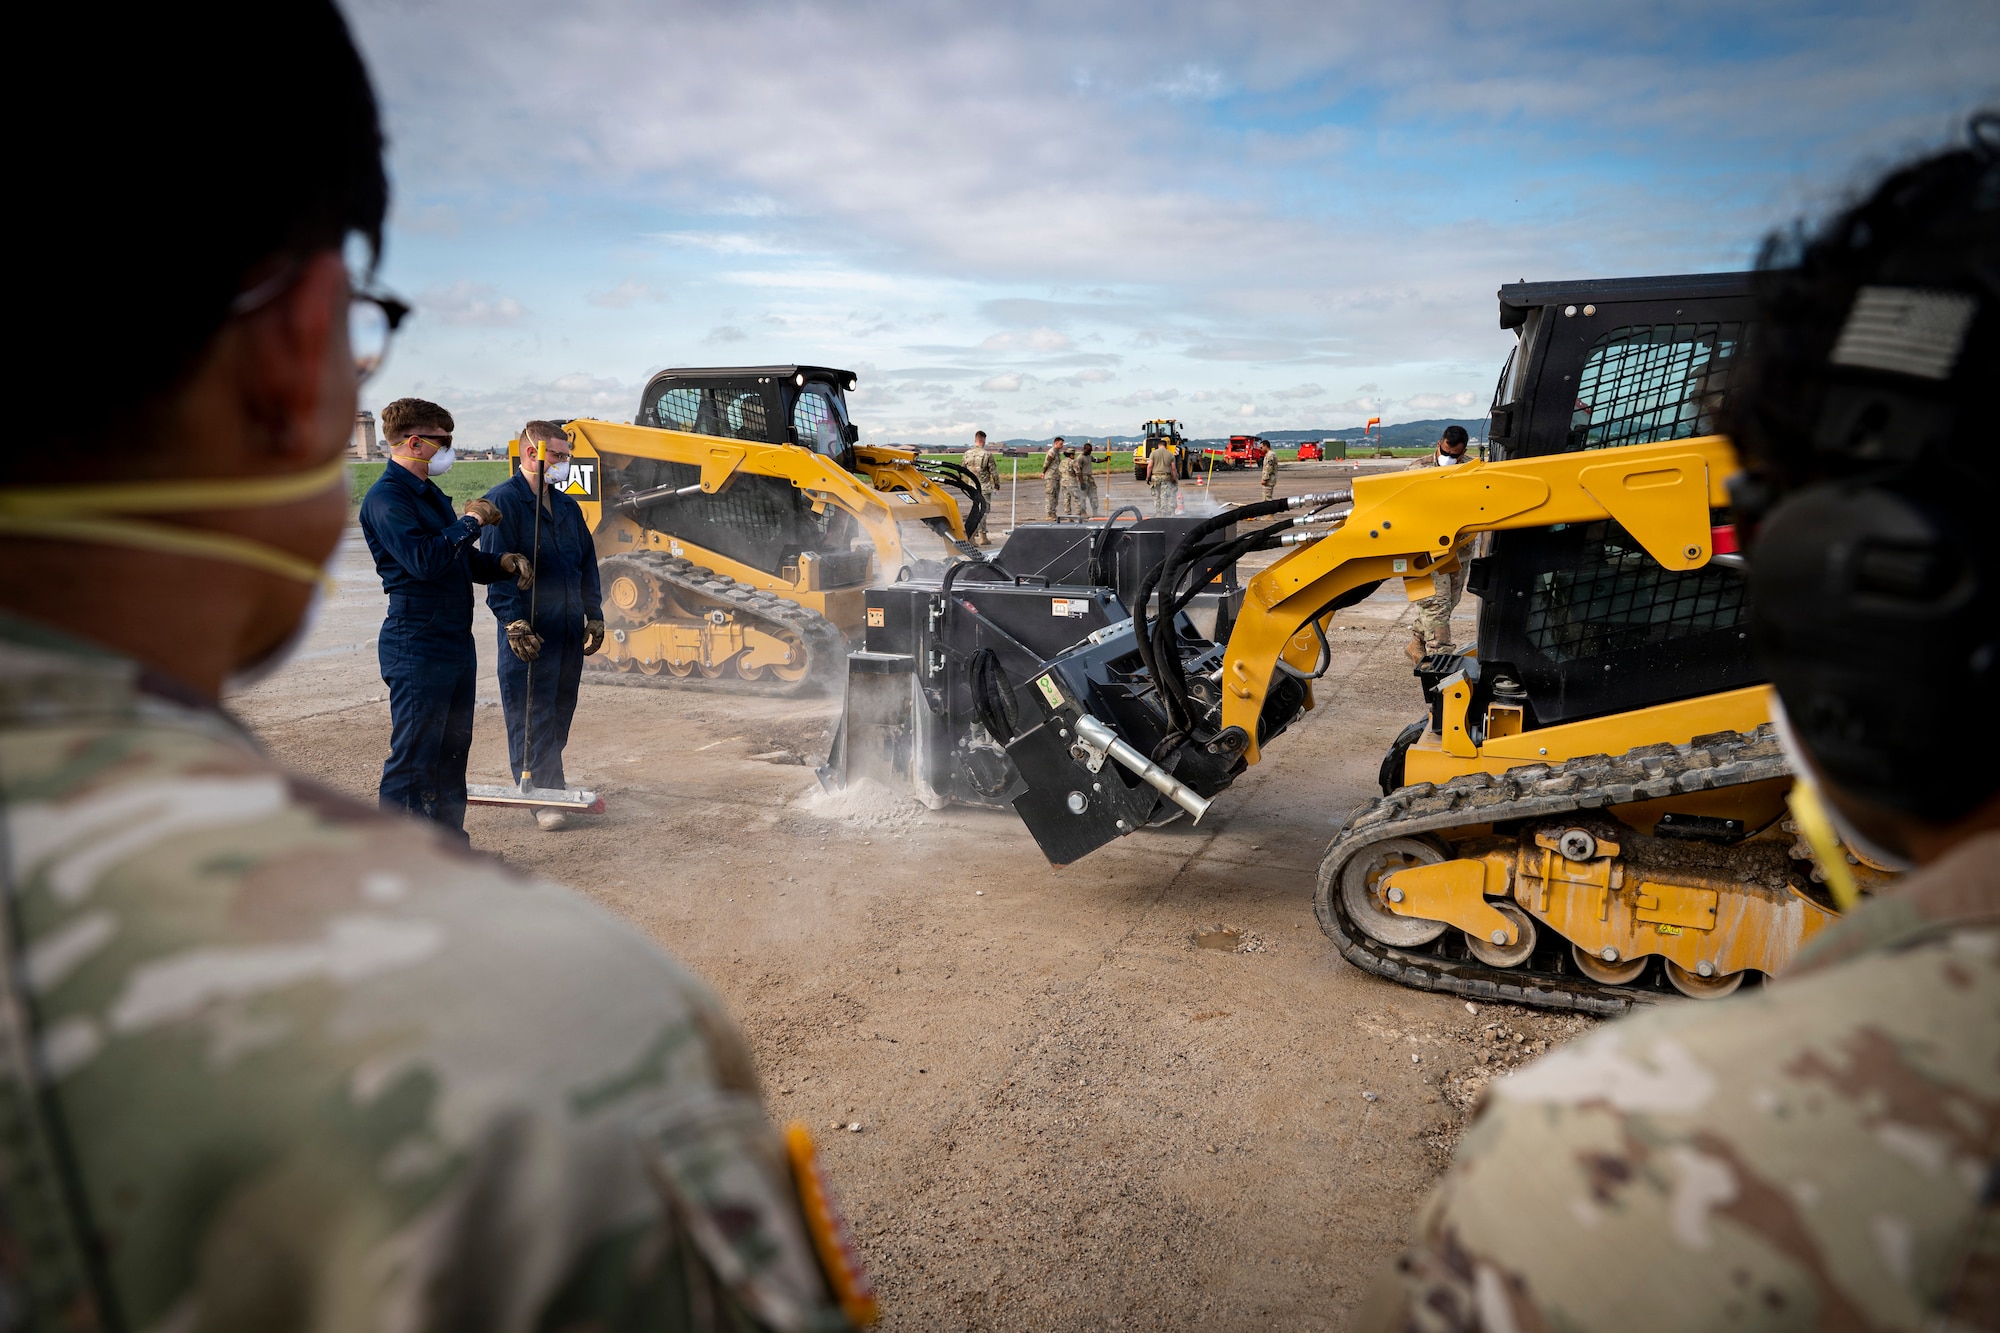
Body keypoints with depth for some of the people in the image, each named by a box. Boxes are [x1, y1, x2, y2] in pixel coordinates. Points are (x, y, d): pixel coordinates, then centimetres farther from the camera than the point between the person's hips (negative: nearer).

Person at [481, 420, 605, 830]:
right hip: (529, 631, -7)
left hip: (569, 629, 7)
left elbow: (588, 563, 20)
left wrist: (594, 616, 15)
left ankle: (541, 773, 30)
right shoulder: (503, 501, -7)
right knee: (531, 715, -2)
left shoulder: (567, 506, 16)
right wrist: (514, 622, -20)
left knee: (561, 711, 14)